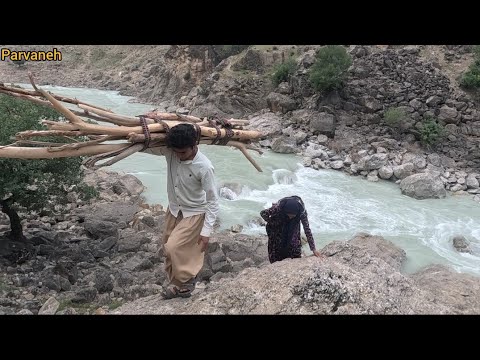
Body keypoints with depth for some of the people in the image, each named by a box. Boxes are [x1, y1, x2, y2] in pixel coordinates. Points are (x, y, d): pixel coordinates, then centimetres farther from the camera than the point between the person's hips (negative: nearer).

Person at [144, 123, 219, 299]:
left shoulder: (204, 167, -31)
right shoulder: (169, 152, -18)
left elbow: (213, 200, -23)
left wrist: (206, 230, -24)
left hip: (195, 213, -6)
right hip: (174, 209, 6)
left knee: (173, 247, -12)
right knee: (169, 248, 16)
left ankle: (185, 283, 14)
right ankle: (175, 282, 38)